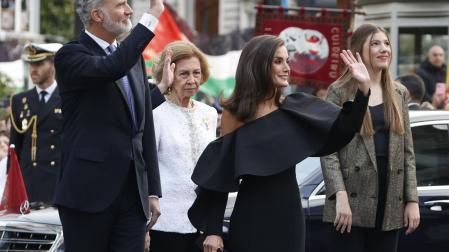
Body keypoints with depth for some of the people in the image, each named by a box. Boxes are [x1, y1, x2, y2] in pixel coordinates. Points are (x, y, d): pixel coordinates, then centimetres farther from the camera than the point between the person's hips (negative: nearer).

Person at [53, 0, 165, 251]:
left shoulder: (134, 58, 17)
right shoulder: (71, 55, -5)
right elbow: (112, 68, -28)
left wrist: (153, 191, 15)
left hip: (133, 193, 6)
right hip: (89, 192, -6)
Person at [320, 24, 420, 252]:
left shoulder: (398, 93, 13)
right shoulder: (340, 91, -2)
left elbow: (407, 151, 12)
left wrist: (412, 200, 5)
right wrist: (340, 196, -18)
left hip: (389, 204, 5)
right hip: (352, 201, -5)